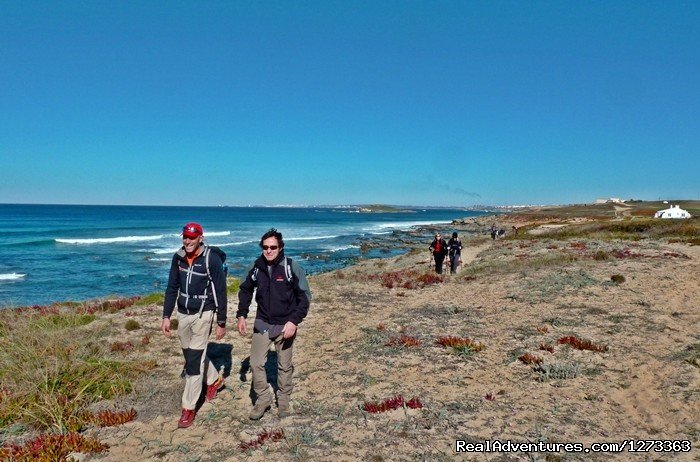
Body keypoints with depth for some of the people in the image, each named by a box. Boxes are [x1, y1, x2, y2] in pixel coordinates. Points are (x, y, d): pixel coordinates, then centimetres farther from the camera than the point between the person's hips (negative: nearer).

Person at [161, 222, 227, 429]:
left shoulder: (212, 260, -17)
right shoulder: (178, 258, -1)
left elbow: (220, 293, -12)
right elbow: (172, 288, 7)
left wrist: (222, 323, -9)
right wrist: (166, 316, 4)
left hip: (203, 314, -6)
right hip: (183, 313, 6)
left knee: (193, 361, -5)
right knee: (192, 354, 20)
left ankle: (189, 408, 7)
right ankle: (214, 380, 45)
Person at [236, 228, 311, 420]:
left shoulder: (292, 267, -14)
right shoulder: (256, 267, -4)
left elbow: (304, 296, -11)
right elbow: (245, 290, 12)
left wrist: (294, 321, -20)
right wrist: (241, 315, 5)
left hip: (285, 325, -3)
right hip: (262, 324, 3)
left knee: (284, 366, 11)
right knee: (256, 363, 2)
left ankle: (284, 401, 31)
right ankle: (264, 398, 23)